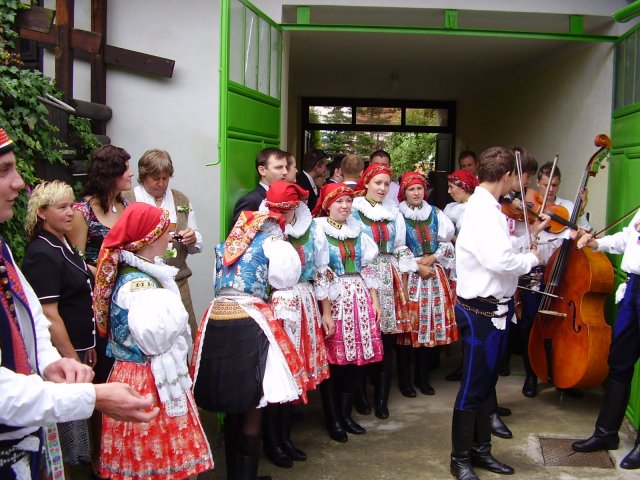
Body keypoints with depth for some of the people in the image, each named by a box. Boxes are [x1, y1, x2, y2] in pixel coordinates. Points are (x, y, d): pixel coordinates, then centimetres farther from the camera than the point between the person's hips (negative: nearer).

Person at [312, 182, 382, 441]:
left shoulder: (357, 230, 15)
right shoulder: (318, 230, -4)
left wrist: (375, 302, 13)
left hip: (360, 299, 6)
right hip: (332, 300, -5)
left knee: (359, 357, 6)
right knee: (333, 359, -3)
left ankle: (346, 413, 22)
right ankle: (333, 419, 12)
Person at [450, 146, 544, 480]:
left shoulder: (486, 206, 11)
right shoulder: (483, 210, -20)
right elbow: (500, 260, -30)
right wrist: (531, 258, -13)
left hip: (493, 307, 10)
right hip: (481, 311, -10)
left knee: (484, 383, 19)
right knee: (473, 386, 2)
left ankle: (480, 450, 32)